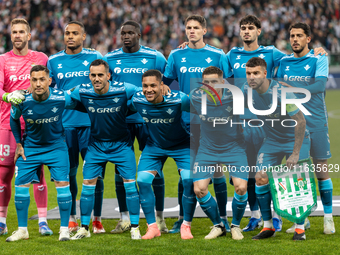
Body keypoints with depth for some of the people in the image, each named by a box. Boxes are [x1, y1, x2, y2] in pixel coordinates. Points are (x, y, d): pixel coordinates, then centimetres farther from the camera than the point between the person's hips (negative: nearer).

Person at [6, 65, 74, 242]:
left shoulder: (61, 98, -22)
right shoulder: (22, 102, -20)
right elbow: (14, 119, 3)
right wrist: (18, 144, 4)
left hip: (56, 146, -1)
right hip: (30, 147, 1)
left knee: (62, 183, -12)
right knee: (21, 184, -3)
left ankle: (64, 229, 0)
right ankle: (22, 230, 12)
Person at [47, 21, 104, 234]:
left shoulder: (94, 57, 5)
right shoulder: (54, 61, 10)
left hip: (91, 122, -2)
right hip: (64, 123, 2)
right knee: (68, 172, 3)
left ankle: (97, 219, 5)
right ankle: (71, 220, 12)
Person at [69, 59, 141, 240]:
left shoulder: (124, 90, -19)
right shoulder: (82, 92, -13)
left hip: (121, 143, -2)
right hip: (96, 143, 2)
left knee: (129, 183, -8)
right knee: (88, 183, -2)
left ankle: (134, 227, 3)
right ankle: (84, 228, 10)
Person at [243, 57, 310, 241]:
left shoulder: (281, 93, -29)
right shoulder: (247, 89, -12)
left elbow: (300, 121, -24)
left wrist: (295, 154, -24)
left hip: (295, 139, -5)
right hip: (272, 141, 5)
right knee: (261, 178, -7)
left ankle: (300, 228, -1)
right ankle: (268, 226, 5)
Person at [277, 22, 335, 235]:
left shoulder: (319, 60, -3)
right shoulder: (284, 62, 10)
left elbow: (320, 85, -18)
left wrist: (295, 89, -25)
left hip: (316, 121, -4)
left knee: (321, 169, -3)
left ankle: (328, 218, 5)